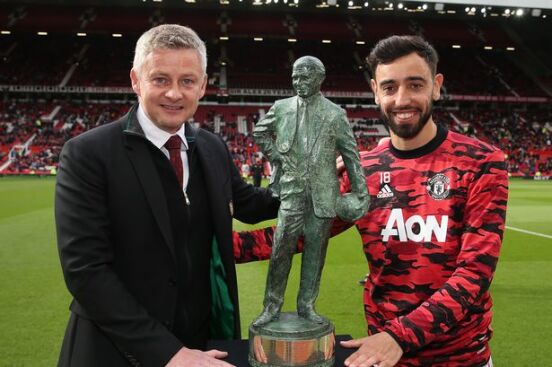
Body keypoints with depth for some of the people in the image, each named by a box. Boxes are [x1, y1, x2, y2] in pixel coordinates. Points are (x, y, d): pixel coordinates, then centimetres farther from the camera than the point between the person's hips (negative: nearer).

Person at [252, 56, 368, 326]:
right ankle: (272, 306, 10)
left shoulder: (335, 113, 2)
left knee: (315, 250, 6)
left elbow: (351, 155, 3)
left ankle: (306, 306, 19)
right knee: (281, 249, -2)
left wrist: (361, 193, -1)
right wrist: (275, 156, 7)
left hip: (323, 193, 0)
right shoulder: (281, 107, 6)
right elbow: (259, 132, 22)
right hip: (291, 189, 0)